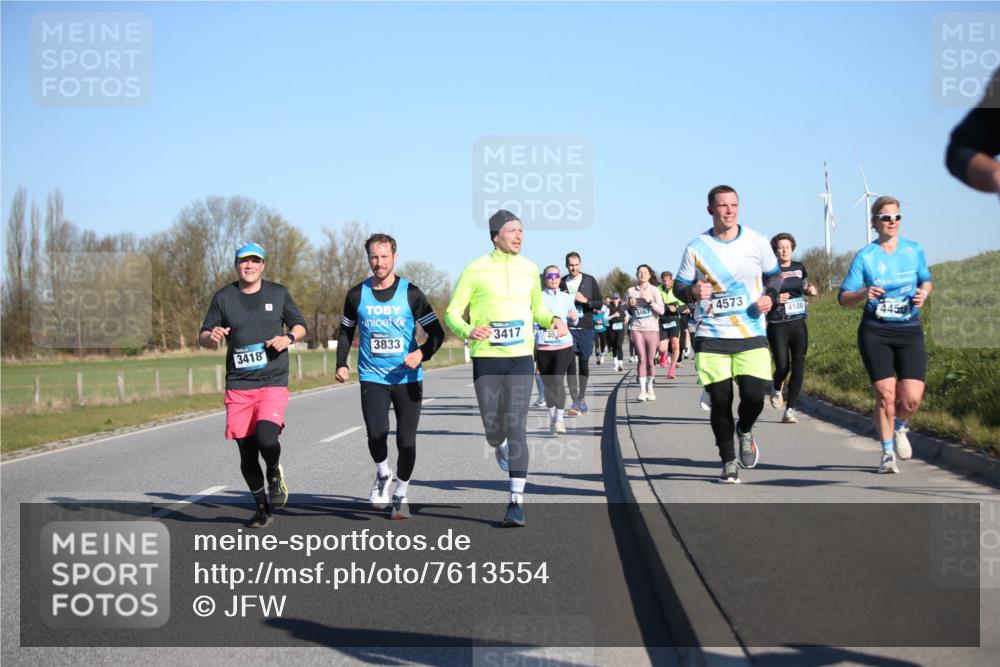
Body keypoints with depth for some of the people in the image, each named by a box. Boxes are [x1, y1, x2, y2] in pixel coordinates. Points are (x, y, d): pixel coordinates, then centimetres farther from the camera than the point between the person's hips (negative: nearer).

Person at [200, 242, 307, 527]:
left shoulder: (278, 293, 7)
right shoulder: (223, 297, 6)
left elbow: (300, 325, 17)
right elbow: (203, 337, 10)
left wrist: (289, 338, -6)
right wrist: (211, 336, -14)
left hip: (273, 383, -1)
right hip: (238, 386, 2)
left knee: (266, 437, -25)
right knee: (247, 454, 3)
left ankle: (275, 473, 8)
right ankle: (261, 506, 26)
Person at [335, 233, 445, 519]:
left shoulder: (411, 293, -3)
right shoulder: (357, 294, 3)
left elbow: (436, 332, 0)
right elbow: (346, 331, 17)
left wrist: (422, 353, -19)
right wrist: (341, 363, 4)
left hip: (408, 378, 0)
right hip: (372, 377, 0)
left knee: (406, 440, 1)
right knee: (376, 434, -16)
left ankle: (401, 494, 22)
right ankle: (382, 475, 15)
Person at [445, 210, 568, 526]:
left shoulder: (529, 269, 8)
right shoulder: (476, 269, -3)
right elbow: (452, 313, -1)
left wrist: (554, 320, 1)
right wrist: (468, 331, -22)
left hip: (521, 358, 1)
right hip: (486, 358, -1)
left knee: (516, 427, -10)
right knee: (493, 428, 6)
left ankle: (516, 502, -8)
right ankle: (499, 446, 46)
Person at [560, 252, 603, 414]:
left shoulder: (590, 281, 5)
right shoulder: (562, 283, 6)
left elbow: (599, 304, 3)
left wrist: (586, 300, -13)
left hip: (586, 328, 1)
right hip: (568, 328, -1)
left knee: (584, 363, 8)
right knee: (570, 363, -11)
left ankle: (582, 398, 22)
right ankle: (575, 402, -14)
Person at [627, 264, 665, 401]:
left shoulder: (654, 290, 3)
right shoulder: (630, 291, 8)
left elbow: (661, 310, -4)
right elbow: (627, 311, 19)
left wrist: (650, 300, -14)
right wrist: (630, 305, -2)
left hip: (652, 329, -1)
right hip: (636, 329, 1)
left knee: (650, 360, 1)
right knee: (642, 359, -8)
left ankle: (650, 387, 19)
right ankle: (642, 390, -8)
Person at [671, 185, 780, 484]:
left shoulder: (757, 242, 3)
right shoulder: (696, 247, 0)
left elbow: (775, 275, 16)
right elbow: (679, 285, 7)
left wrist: (770, 296, -5)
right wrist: (692, 292, -16)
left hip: (752, 336, 0)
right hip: (711, 338, 0)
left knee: (755, 395, -12)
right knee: (720, 400, 0)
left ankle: (744, 430, 24)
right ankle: (728, 462, 18)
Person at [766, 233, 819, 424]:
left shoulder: (799, 268, 9)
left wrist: (811, 290, 1)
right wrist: (775, 299, -21)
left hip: (798, 324, 4)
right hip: (777, 325, -4)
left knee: (798, 367, -5)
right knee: (782, 366, -9)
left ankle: (790, 409, 2)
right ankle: (776, 388, 28)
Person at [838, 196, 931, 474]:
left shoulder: (914, 250, 6)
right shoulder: (864, 256, -2)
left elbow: (926, 280, 21)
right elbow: (843, 297, -2)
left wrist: (924, 292, -2)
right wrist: (863, 293, -23)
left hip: (909, 331, 2)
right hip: (875, 333, -2)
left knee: (912, 399, -8)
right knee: (885, 395, -10)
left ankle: (899, 428, 28)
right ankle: (887, 453, 10)